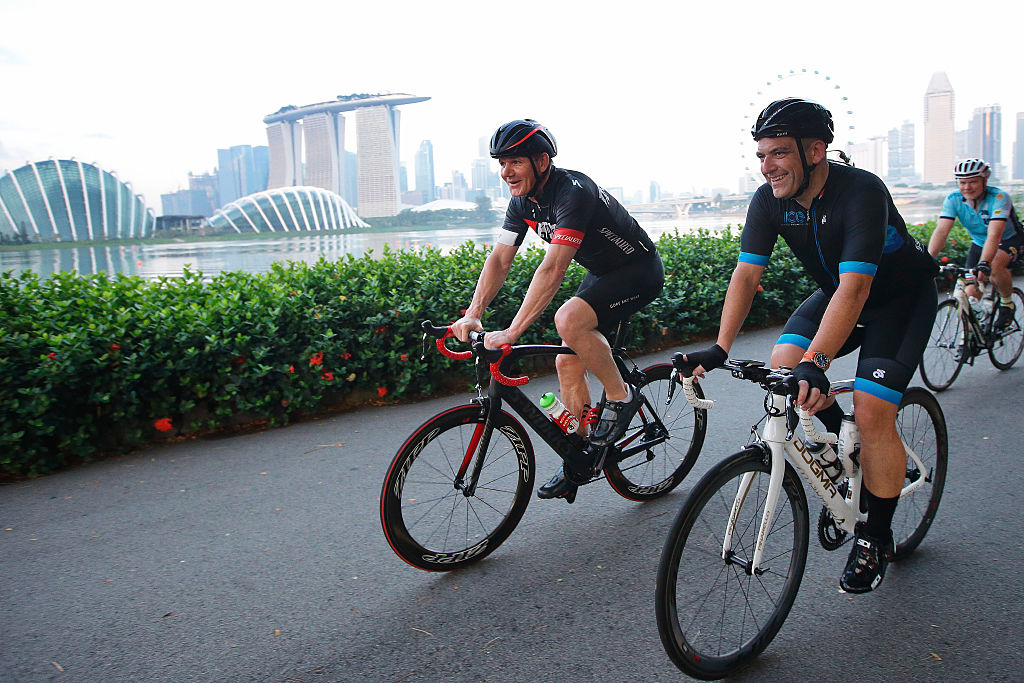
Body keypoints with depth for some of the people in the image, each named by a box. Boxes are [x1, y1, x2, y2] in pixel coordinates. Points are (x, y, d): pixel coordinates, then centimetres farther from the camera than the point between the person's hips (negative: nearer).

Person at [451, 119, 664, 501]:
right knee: (568, 363, 1)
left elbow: (553, 270, -39)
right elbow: (499, 259, -5)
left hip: (639, 272, -8)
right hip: (601, 273, 9)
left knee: (569, 320, -33)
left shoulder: (573, 193, -30)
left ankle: (620, 396, -9)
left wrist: (512, 331, -43)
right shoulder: (523, 202, -4)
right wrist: (472, 314, -18)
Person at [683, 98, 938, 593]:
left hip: (900, 299, -5)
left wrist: (815, 362, -51)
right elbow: (746, 274, -18)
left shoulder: (861, 192, -32)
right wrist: (719, 349, -29)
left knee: (872, 411, -18)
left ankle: (875, 538, 4)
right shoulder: (769, 200, -15)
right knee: (782, 362, -19)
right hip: (837, 292, 6)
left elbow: (854, 289, -41)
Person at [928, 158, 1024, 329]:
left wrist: (984, 263, -59)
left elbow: (994, 235, -44)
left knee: (995, 265, -35)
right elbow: (941, 231, -30)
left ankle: (1007, 302, -7)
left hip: (1009, 241, -4)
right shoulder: (953, 200, -20)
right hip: (979, 243, 4)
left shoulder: (999, 198, -30)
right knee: (971, 293, -9)